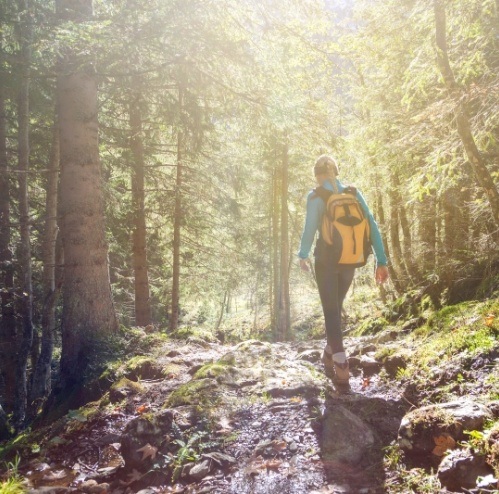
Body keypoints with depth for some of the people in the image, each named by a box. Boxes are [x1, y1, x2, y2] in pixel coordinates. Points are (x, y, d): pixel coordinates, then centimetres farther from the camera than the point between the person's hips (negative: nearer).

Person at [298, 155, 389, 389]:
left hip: (327, 259, -4)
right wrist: (381, 261, 0)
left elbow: (310, 228, -10)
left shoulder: (316, 196, -6)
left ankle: (341, 367, -9)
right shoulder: (354, 193, 5)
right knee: (336, 307, 20)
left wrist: (303, 256, 8)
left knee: (331, 310, 1)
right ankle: (330, 357, 32)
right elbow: (372, 225, -1)